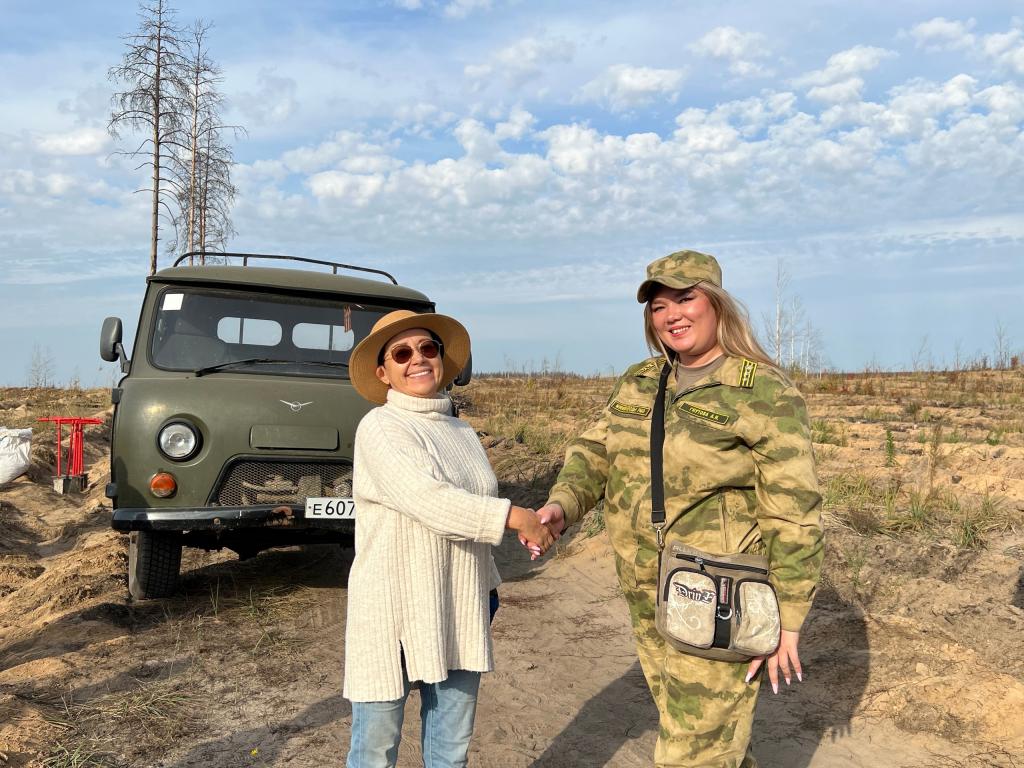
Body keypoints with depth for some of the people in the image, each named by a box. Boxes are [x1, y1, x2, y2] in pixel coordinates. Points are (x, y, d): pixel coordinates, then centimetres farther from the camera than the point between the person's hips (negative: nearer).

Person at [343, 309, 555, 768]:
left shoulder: (462, 434, 11)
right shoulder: (379, 428, -11)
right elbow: (426, 502, -23)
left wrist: (489, 587, 18)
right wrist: (515, 516, -23)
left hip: (459, 615, 6)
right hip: (393, 613, -6)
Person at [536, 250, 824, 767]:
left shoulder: (765, 395, -14)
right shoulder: (637, 384, 5)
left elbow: (793, 517, -14)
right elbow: (594, 453, 5)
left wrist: (786, 624, -13)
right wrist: (561, 505, -16)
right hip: (649, 600, 7)